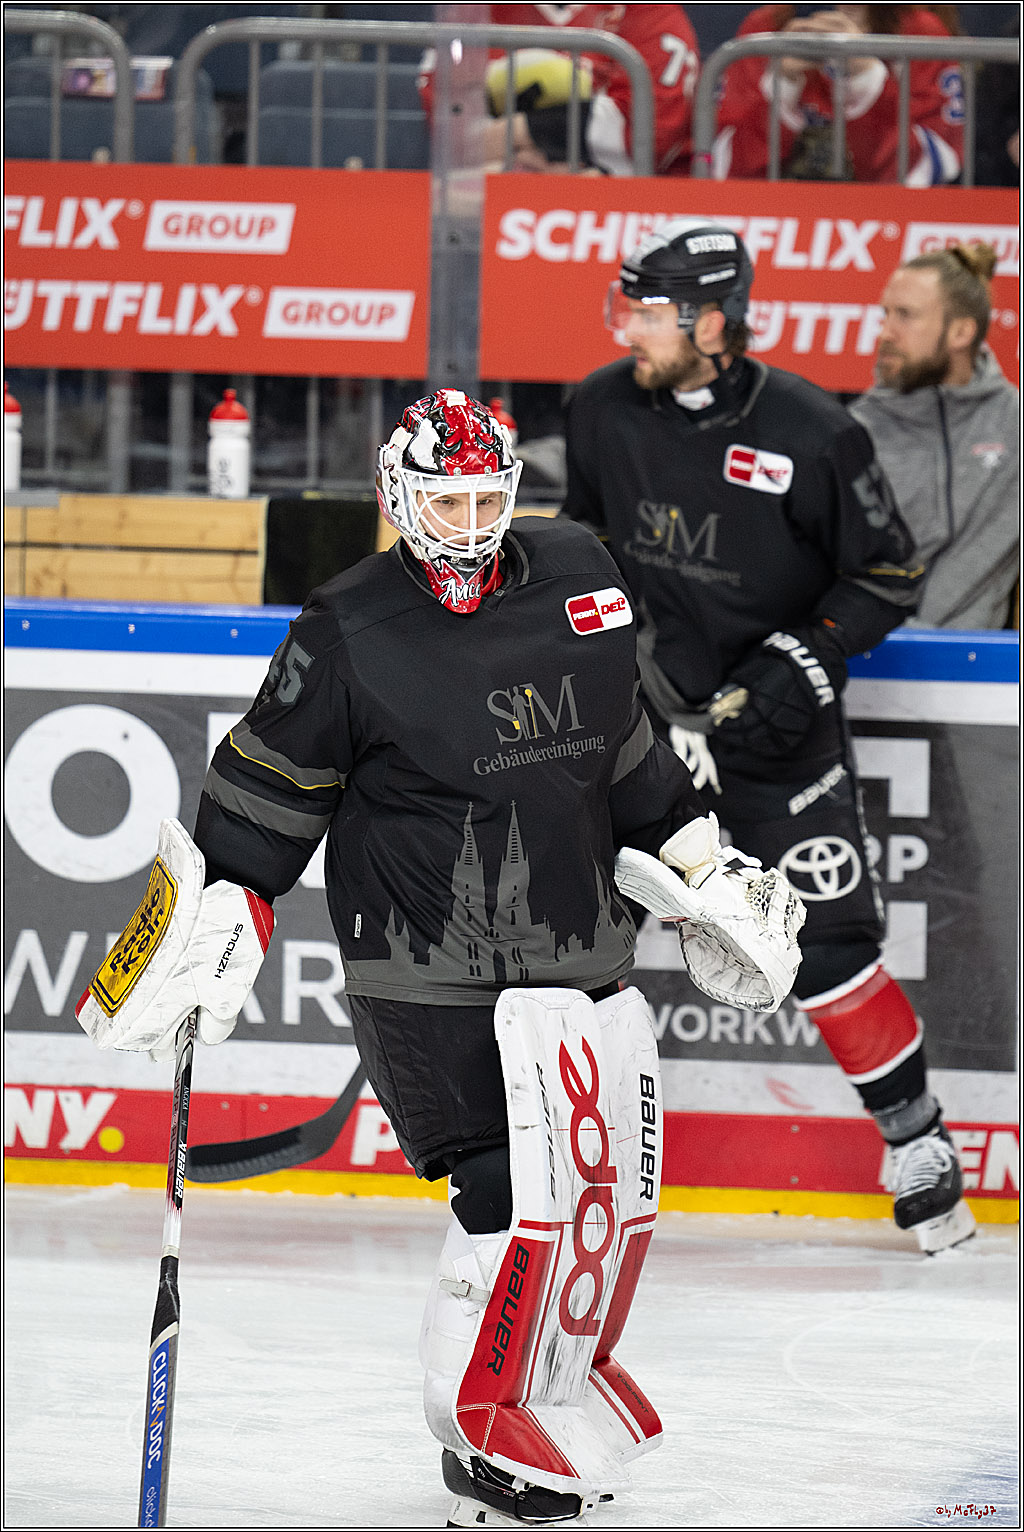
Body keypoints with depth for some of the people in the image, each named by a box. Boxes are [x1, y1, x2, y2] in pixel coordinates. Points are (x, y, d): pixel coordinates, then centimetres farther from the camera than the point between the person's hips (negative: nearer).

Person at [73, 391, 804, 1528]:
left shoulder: (580, 578, 6)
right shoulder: (349, 633, -10)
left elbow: (624, 747, 20)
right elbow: (264, 792, -3)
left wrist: (698, 860, 21)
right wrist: (219, 915, -10)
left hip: (585, 963, 6)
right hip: (431, 978, -6)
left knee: (613, 1184, 8)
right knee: (515, 1198, -14)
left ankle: (563, 1370, 31)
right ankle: (485, 1434, 1)